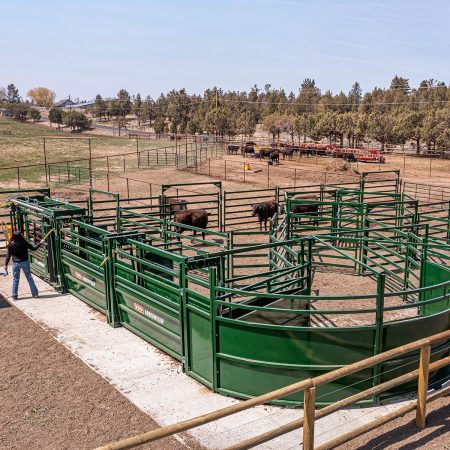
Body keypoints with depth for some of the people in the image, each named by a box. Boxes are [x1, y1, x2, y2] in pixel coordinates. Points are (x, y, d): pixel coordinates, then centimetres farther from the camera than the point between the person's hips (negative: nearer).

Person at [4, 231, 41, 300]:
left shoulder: (11, 245, -7)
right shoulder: (24, 243, -8)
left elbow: (8, 255, -6)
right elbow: (33, 248, -1)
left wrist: (6, 264, 1)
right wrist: (40, 243, 13)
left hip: (16, 263, 0)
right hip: (25, 262, 0)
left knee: (15, 279, 9)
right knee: (29, 278, 10)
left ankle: (14, 296, 10)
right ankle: (35, 293, 14)